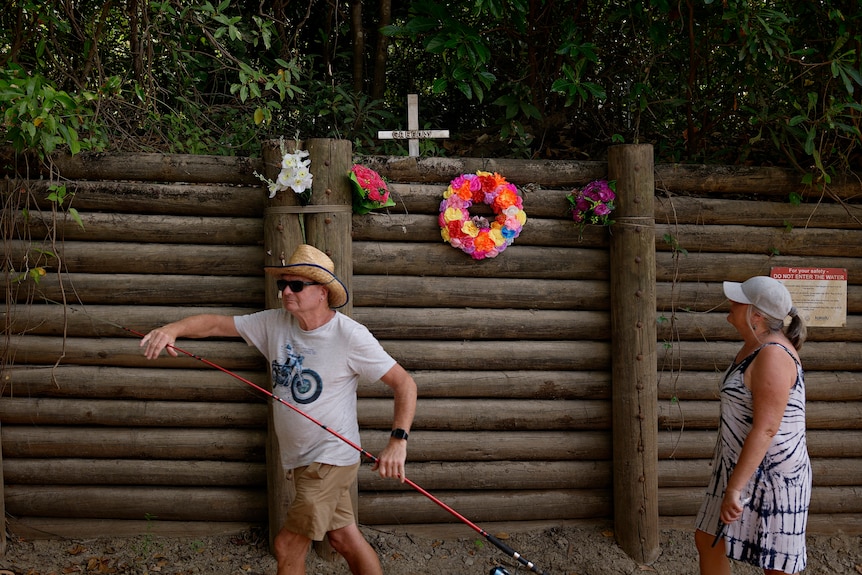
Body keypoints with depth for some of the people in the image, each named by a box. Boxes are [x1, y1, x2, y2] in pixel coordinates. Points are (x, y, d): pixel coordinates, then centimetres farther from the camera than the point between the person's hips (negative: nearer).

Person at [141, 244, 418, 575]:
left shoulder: (351, 336, -17)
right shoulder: (275, 324, -1)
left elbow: (403, 383, -16)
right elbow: (216, 324, -2)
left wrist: (398, 441, -28)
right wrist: (174, 329, -22)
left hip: (330, 458, -6)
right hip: (301, 458, 6)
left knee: (287, 547, -5)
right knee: (345, 540, 16)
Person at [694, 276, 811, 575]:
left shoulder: (773, 356, -23)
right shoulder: (754, 345, 8)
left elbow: (765, 429, -28)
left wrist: (734, 488, -30)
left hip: (770, 474, -10)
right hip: (743, 466, 10)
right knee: (707, 541, 16)